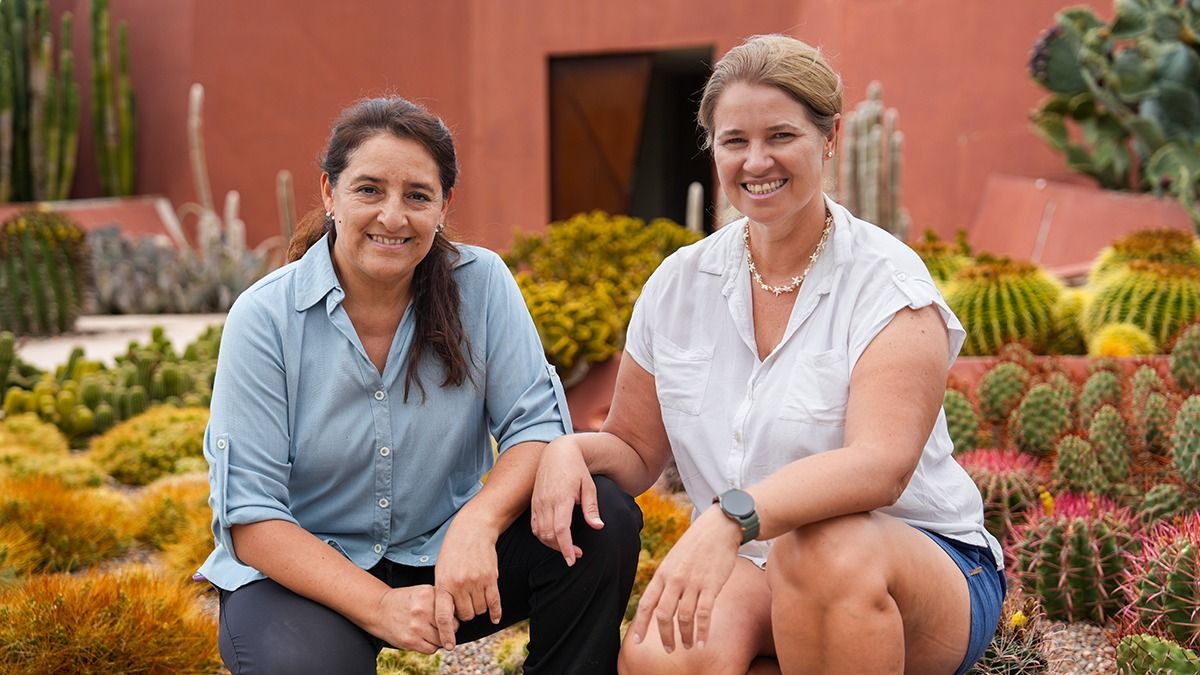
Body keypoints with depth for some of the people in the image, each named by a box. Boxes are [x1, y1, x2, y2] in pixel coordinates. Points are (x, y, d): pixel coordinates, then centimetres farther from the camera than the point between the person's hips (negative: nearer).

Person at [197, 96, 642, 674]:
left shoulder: (481, 283, -7)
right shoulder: (265, 319, -13)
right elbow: (250, 518, -15)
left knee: (603, 522, -21)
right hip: (304, 574, -2)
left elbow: (538, 425, -10)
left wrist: (478, 523, -32)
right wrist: (380, 606, -29)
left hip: (444, 555, 3)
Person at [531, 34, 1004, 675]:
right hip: (745, 571, 3)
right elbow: (635, 449, 12)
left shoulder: (885, 281, -10)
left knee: (822, 548, -39)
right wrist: (571, 449, -12)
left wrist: (731, 516, -43)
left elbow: (882, 464, -26)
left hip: (925, 571, -3)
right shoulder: (680, 284, 4)